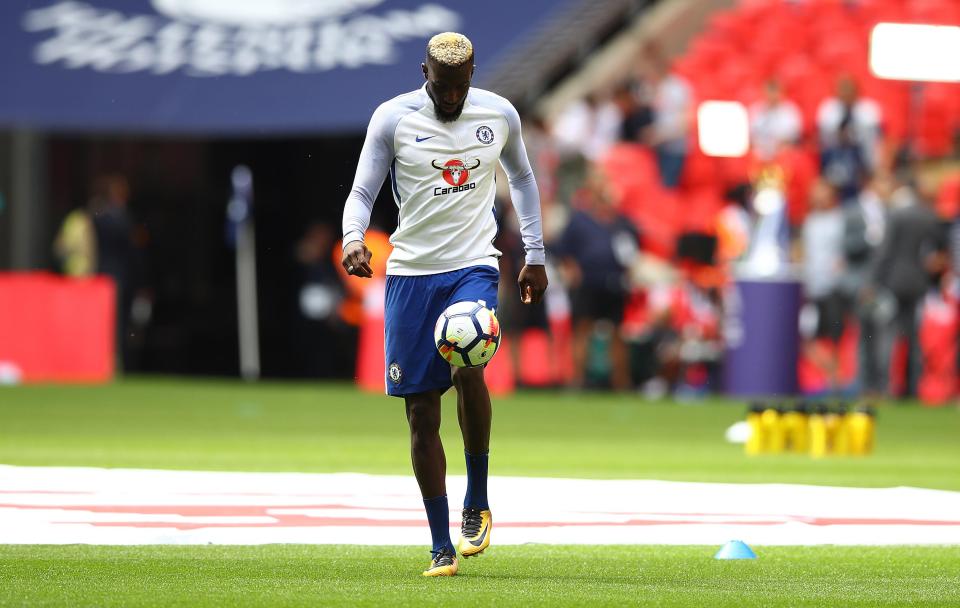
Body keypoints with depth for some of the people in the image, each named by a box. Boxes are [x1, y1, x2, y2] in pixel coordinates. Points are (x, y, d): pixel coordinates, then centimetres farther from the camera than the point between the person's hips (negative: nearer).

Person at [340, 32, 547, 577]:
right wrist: (353, 237, -22)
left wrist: (535, 255, 19)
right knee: (422, 413, -1)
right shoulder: (393, 119, -3)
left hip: (474, 268, 0)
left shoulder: (500, 115, 3)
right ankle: (442, 547, 7)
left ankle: (478, 501, -7)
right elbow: (363, 191, -1)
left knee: (467, 368, -28)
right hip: (411, 272, 0)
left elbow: (522, 178, 20)